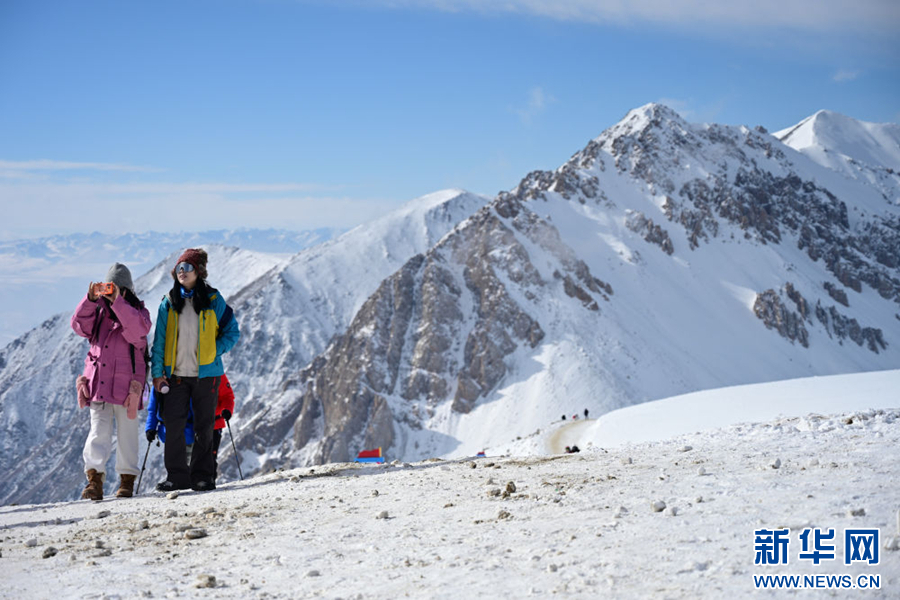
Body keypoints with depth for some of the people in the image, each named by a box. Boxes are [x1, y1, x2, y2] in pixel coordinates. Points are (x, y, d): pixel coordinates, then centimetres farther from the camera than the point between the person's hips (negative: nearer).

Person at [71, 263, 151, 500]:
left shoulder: (138, 312, 5)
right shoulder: (99, 312, 14)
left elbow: (138, 329, -18)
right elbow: (80, 326, -4)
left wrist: (118, 302, -25)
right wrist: (90, 300, -17)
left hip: (126, 383, -2)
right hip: (98, 381, 2)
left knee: (127, 433, 5)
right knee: (98, 430, -9)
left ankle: (127, 480, 15)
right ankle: (94, 479, -18)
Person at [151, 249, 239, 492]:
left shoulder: (213, 300, 1)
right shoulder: (169, 303, 6)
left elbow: (232, 331, 6)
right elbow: (159, 340, 7)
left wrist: (215, 351, -8)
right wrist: (157, 372, 0)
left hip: (206, 372, -1)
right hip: (177, 374, 1)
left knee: (204, 426, 3)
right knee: (173, 424, -6)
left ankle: (203, 476, 12)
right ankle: (176, 476, 2)